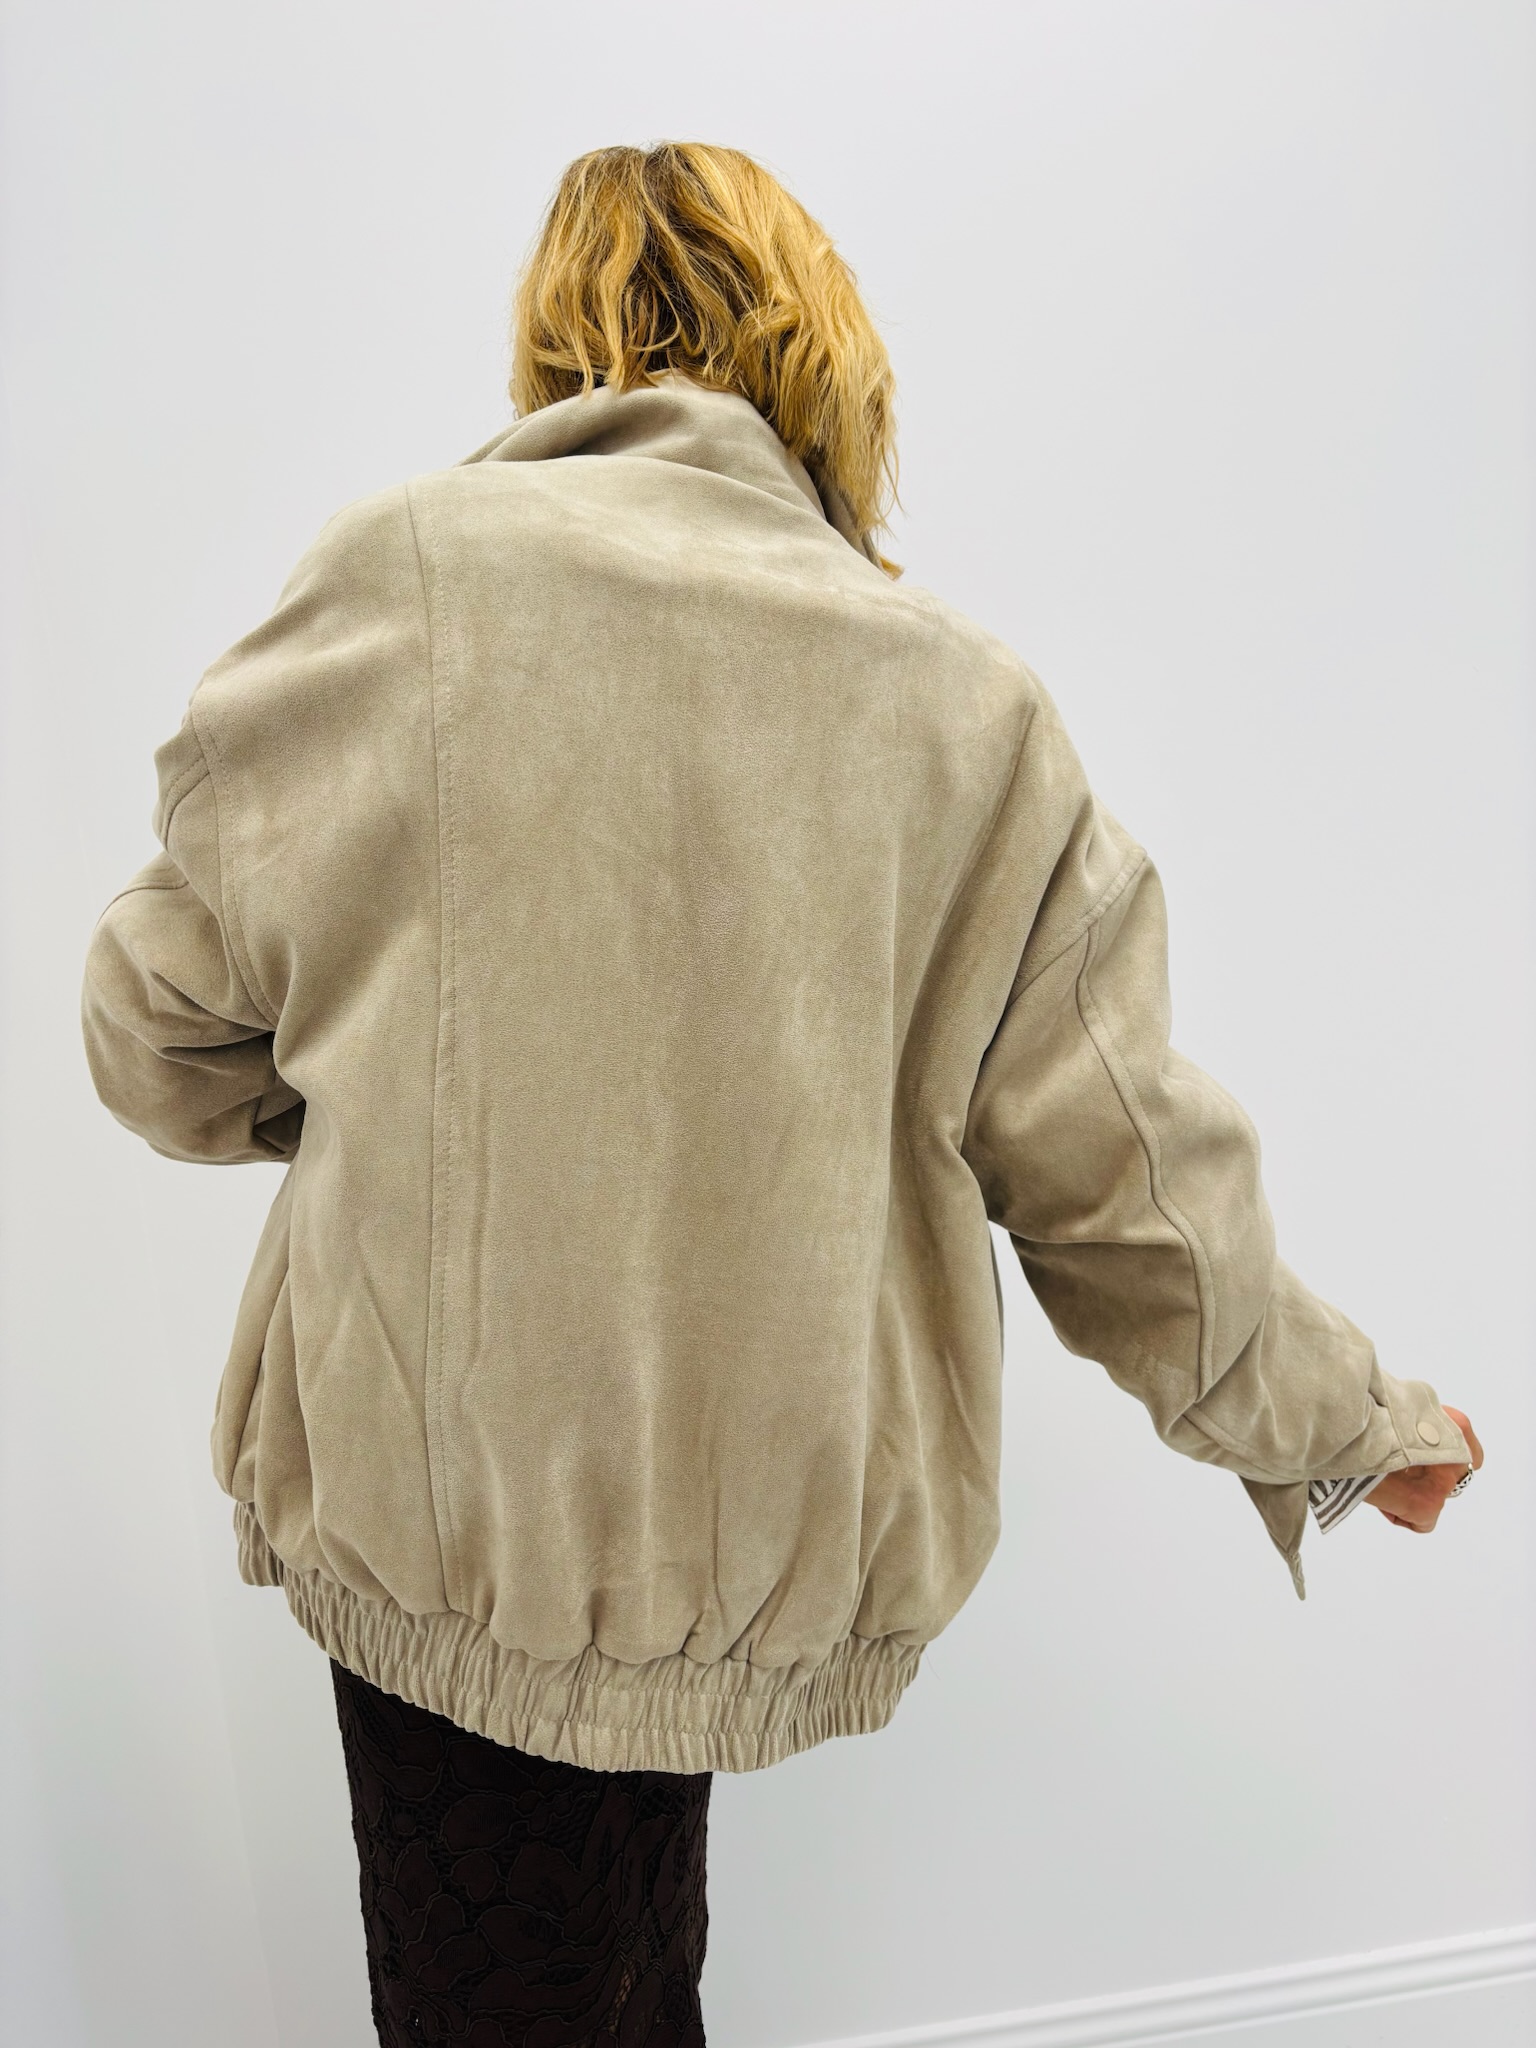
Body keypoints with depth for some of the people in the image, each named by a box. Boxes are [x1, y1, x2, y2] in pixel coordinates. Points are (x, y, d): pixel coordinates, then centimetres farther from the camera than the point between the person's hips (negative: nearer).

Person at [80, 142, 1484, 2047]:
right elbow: (1125, 1172, 0)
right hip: (784, 1531, 2)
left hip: (435, 1492, -1)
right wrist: (1340, 1421, 17)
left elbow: (168, 1041, 0)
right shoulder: (965, 701, -4)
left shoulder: (398, 578, -8)